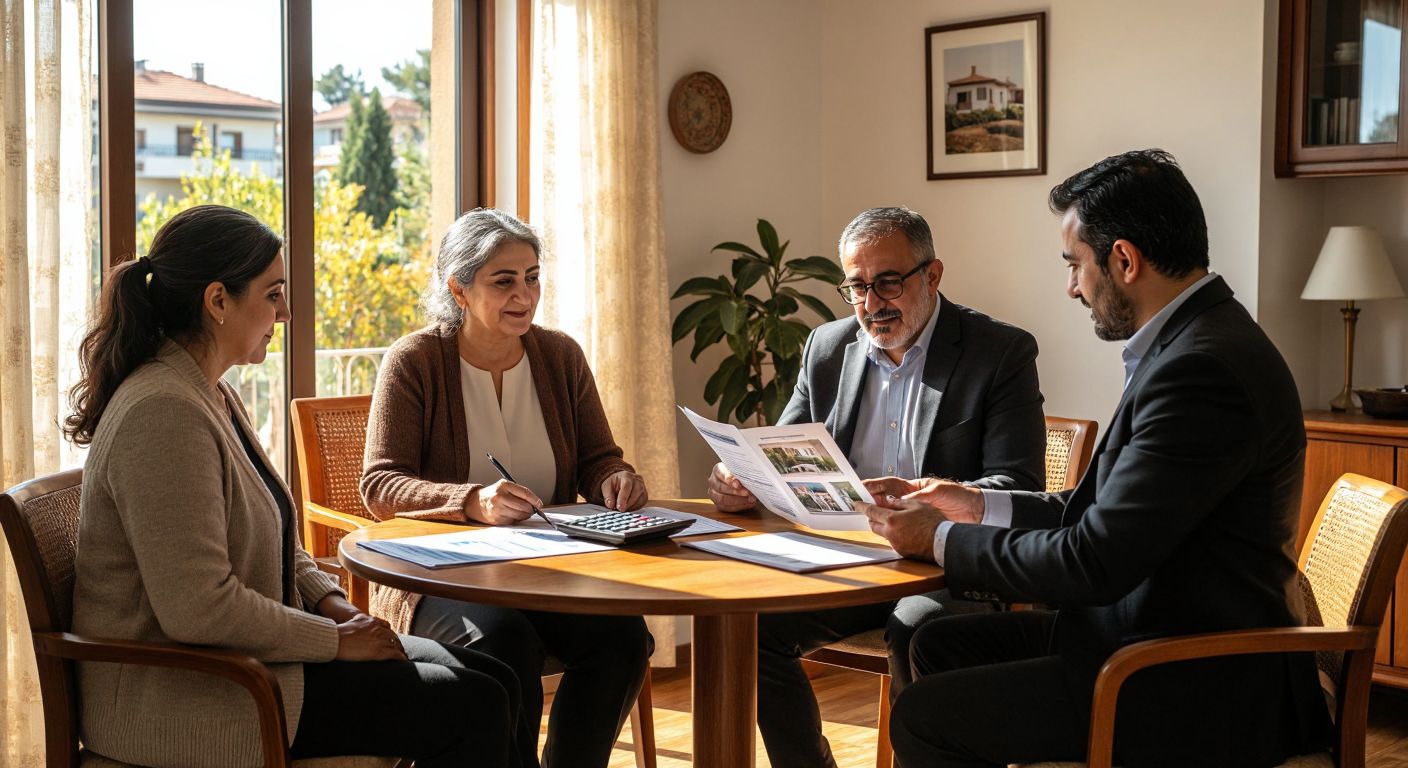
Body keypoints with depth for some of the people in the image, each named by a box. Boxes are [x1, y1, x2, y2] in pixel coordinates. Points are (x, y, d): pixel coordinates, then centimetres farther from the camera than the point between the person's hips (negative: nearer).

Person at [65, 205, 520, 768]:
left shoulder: (212, 395, 12)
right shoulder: (163, 414, -22)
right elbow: (199, 608, -28)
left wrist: (331, 601, 4)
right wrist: (335, 640, -17)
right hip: (180, 695, -10)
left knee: (492, 682, 2)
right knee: (473, 712, -14)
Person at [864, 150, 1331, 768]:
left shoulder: (1203, 369, -24)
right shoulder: (1192, 341, 9)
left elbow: (1098, 560, -24)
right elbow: (1105, 510, 14)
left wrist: (941, 541, -11)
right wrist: (978, 507, 11)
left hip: (1200, 692, -10)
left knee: (923, 717, -13)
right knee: (940, 643, 14)